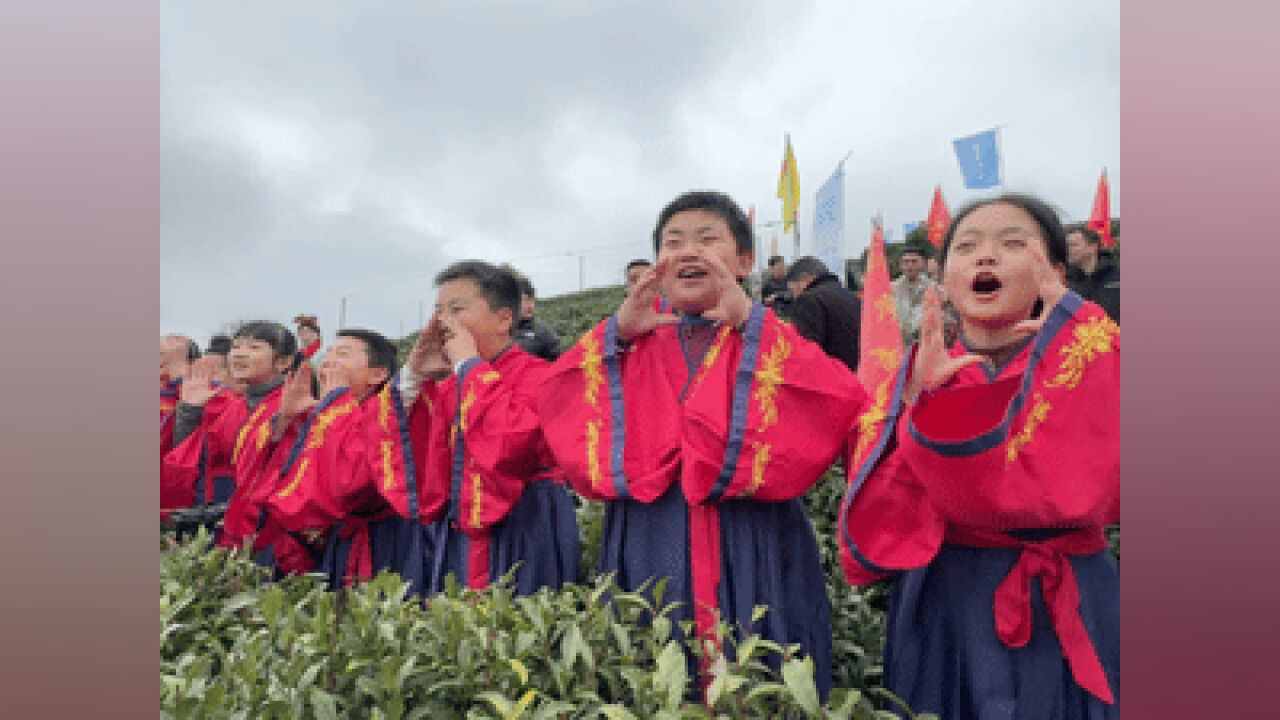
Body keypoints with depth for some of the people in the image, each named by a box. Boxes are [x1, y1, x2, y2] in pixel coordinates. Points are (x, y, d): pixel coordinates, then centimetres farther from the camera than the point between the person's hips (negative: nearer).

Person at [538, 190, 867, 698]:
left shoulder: (771, 338, 3)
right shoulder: (634, 341, 10)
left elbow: (842, 400, -16)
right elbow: (553, 402, -1)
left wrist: (751, 323, -16)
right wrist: (616, 332, -10)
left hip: (748, 542, -2)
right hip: (648, 544, 3)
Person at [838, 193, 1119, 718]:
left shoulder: (1091, 363, -2)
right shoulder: (918, 378, 0)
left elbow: (1088, 485, -22)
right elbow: (871, 532, -10)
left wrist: (1067, 328, -20)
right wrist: (918, 405, -21)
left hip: (1064, 616, -1)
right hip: (940, 610, 1)